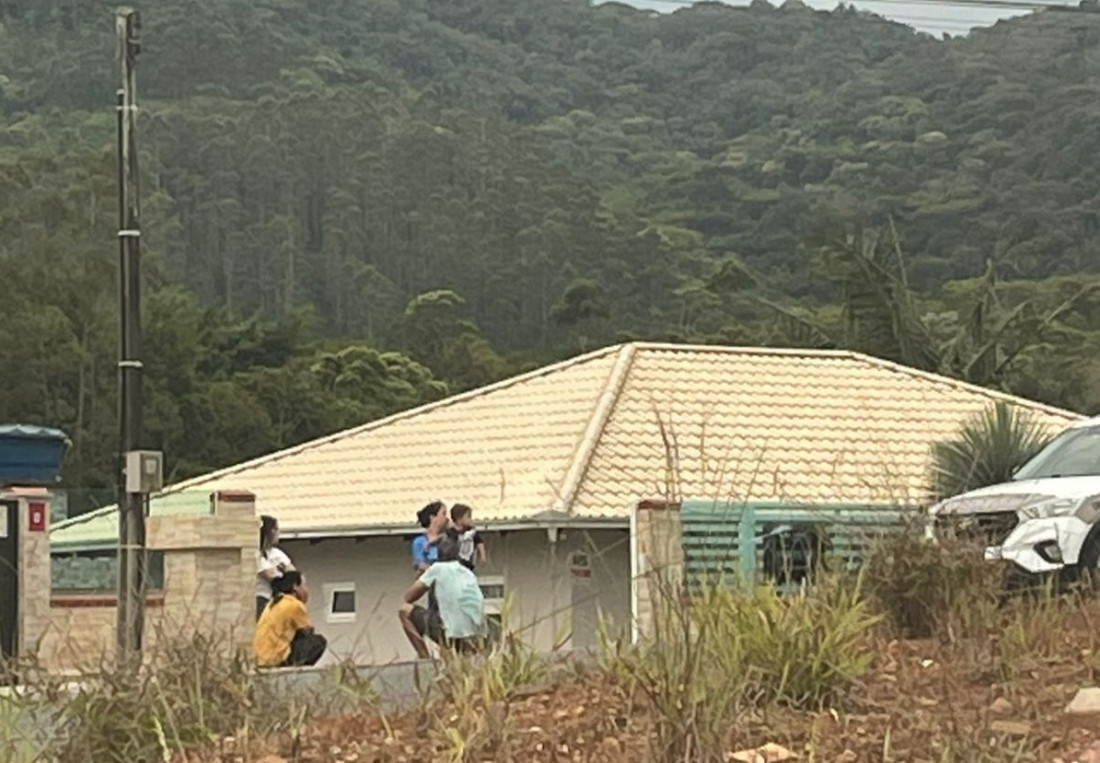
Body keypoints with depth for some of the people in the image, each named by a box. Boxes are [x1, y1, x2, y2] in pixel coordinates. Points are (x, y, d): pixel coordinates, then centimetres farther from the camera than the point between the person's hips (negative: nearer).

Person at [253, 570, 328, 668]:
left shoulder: (274, 602, 16)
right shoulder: (295, 605, -10)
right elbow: (309, 631, 3)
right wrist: (303, 603, 9)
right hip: (277, 659, -9)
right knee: (319, 641, 3)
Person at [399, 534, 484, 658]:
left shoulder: (437, 569, -1)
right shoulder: (469, 574, 16)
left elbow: (408, 597, 6)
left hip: (450, 635, -7)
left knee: (404, 610, 9)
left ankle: (424, 658, 5)